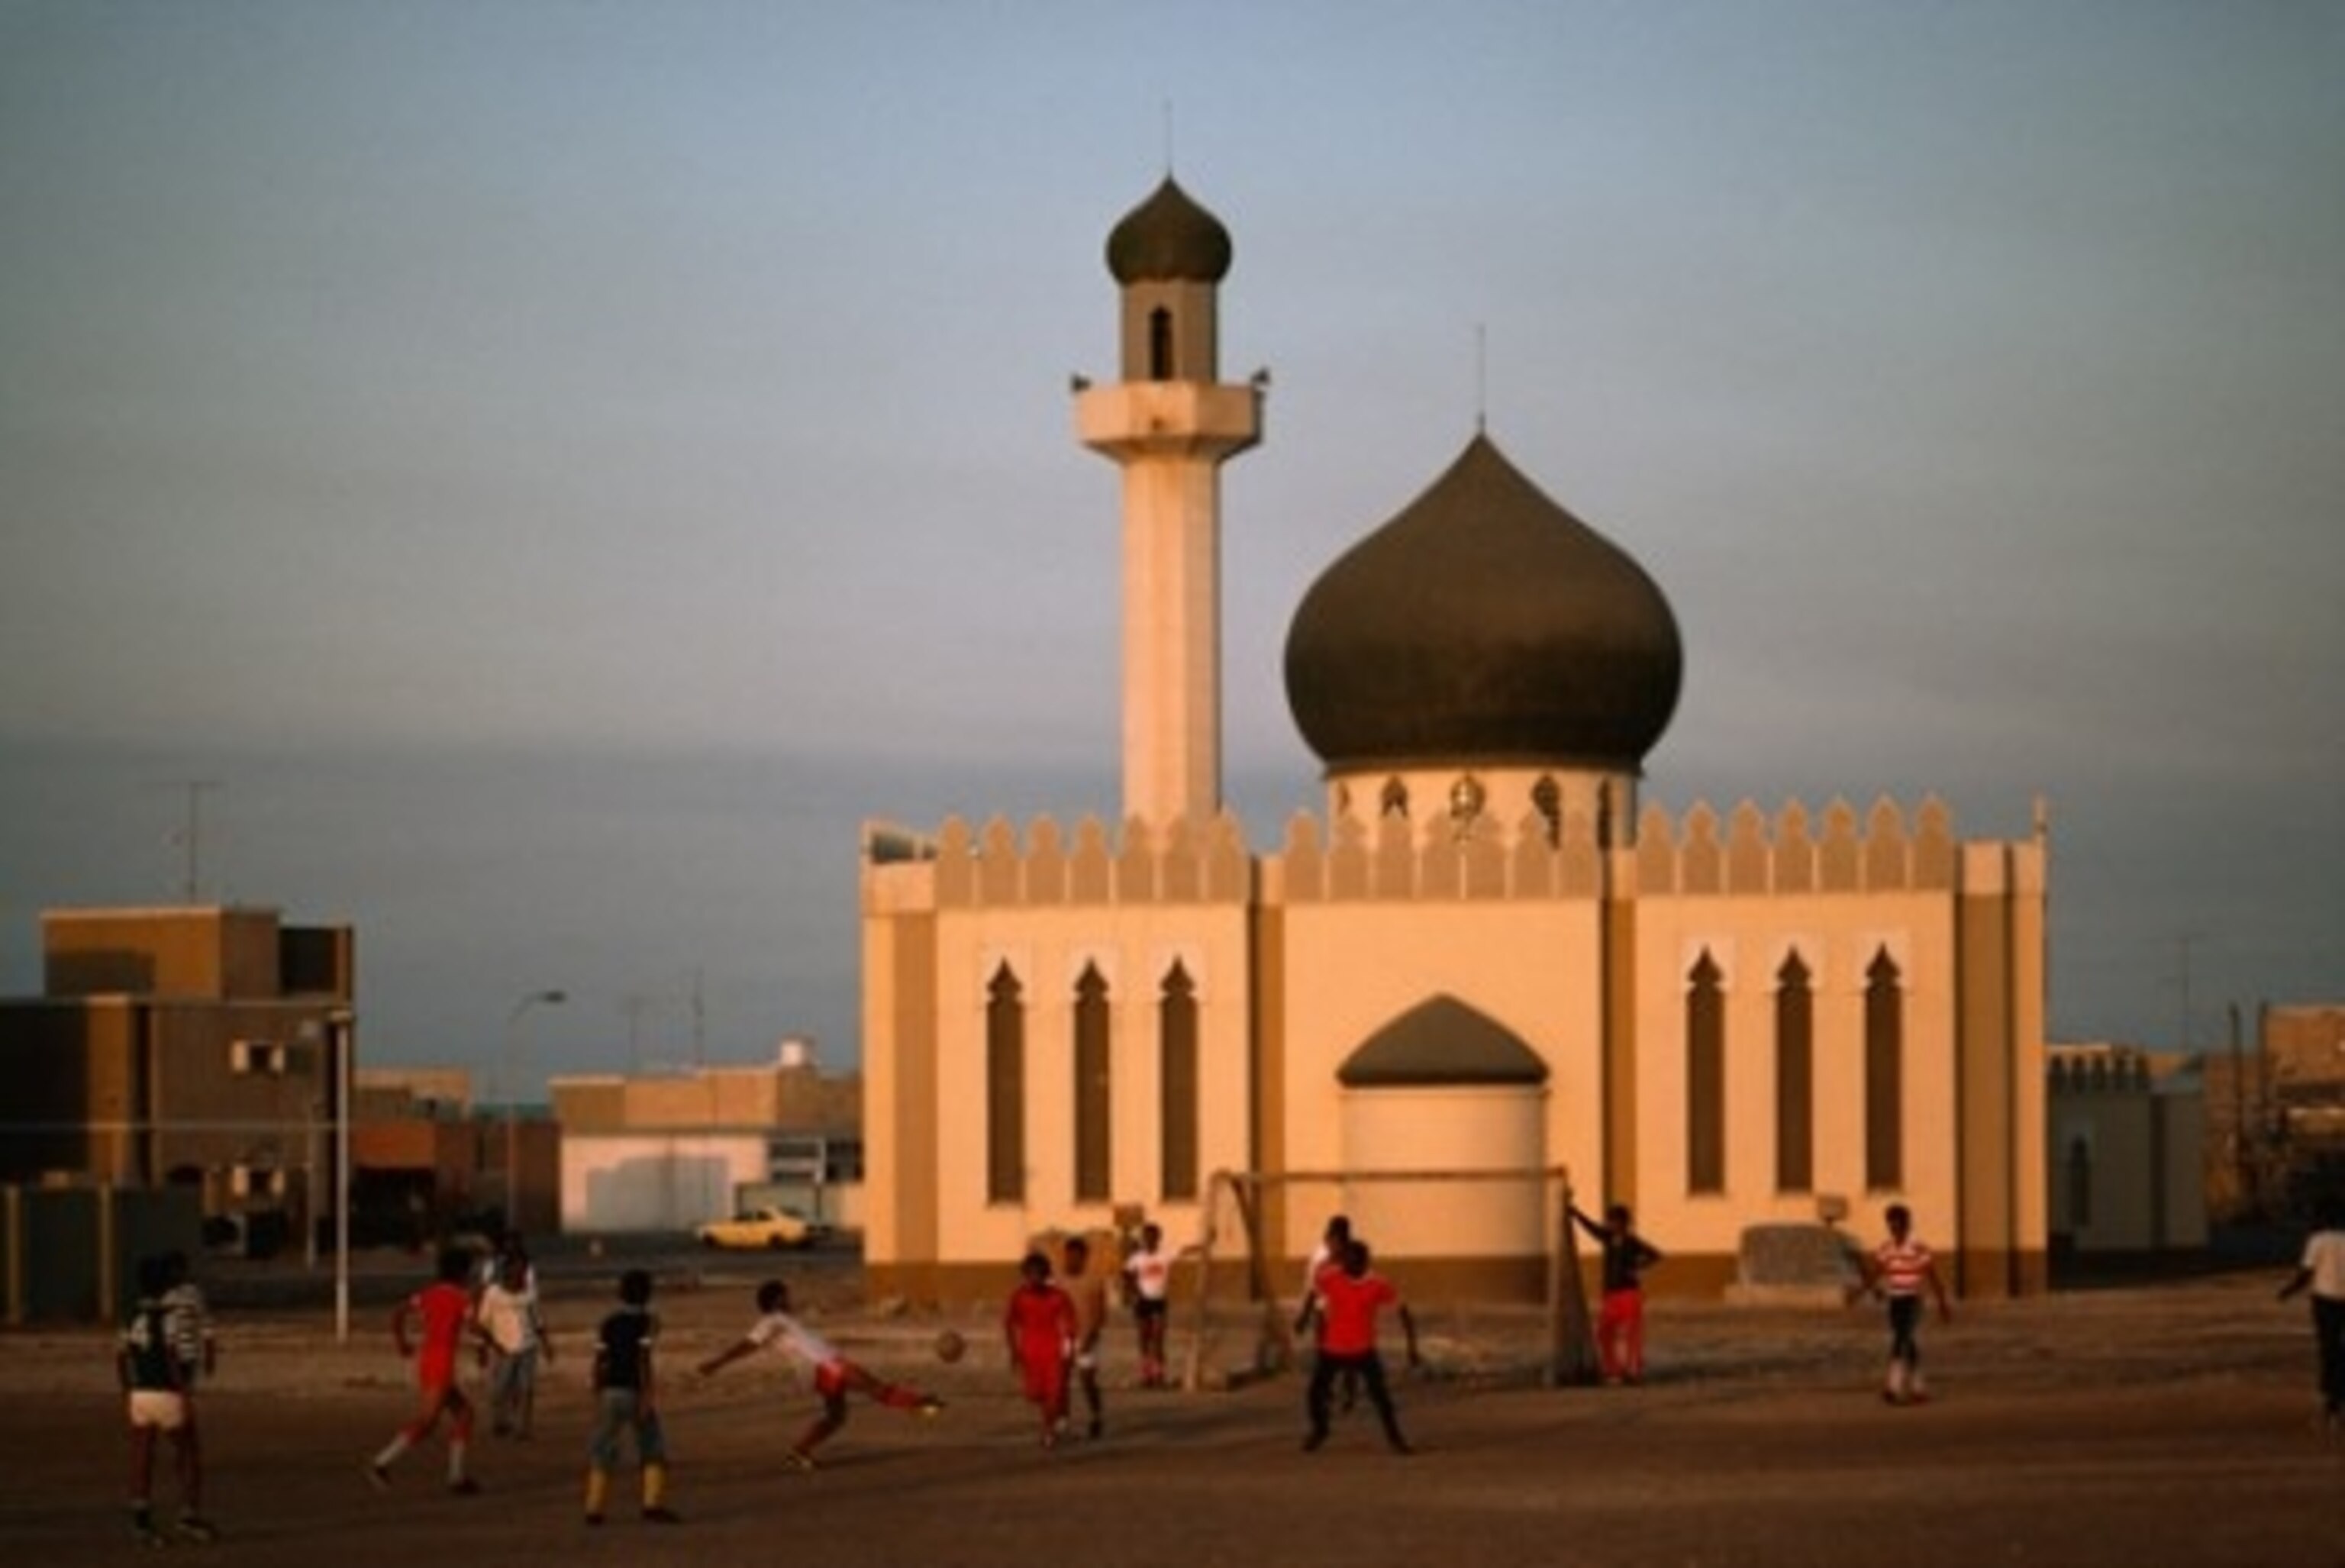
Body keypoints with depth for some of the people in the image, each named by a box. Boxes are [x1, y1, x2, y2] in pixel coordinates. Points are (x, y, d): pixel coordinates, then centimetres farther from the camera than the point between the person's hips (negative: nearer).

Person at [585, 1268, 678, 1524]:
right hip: (635, 1390, -4)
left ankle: (594, 1510, 5)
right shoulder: (647, 1322, -4)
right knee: (654, 1449, 7)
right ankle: (653, 1506, -1)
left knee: (602, 1453, 8)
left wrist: (598, 1397, 13)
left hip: (610, 1391, 4)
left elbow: (599, 1363, 7)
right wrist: (647, 1396, -15)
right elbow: (643, 1360, -13)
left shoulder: (608, 1324, 10)